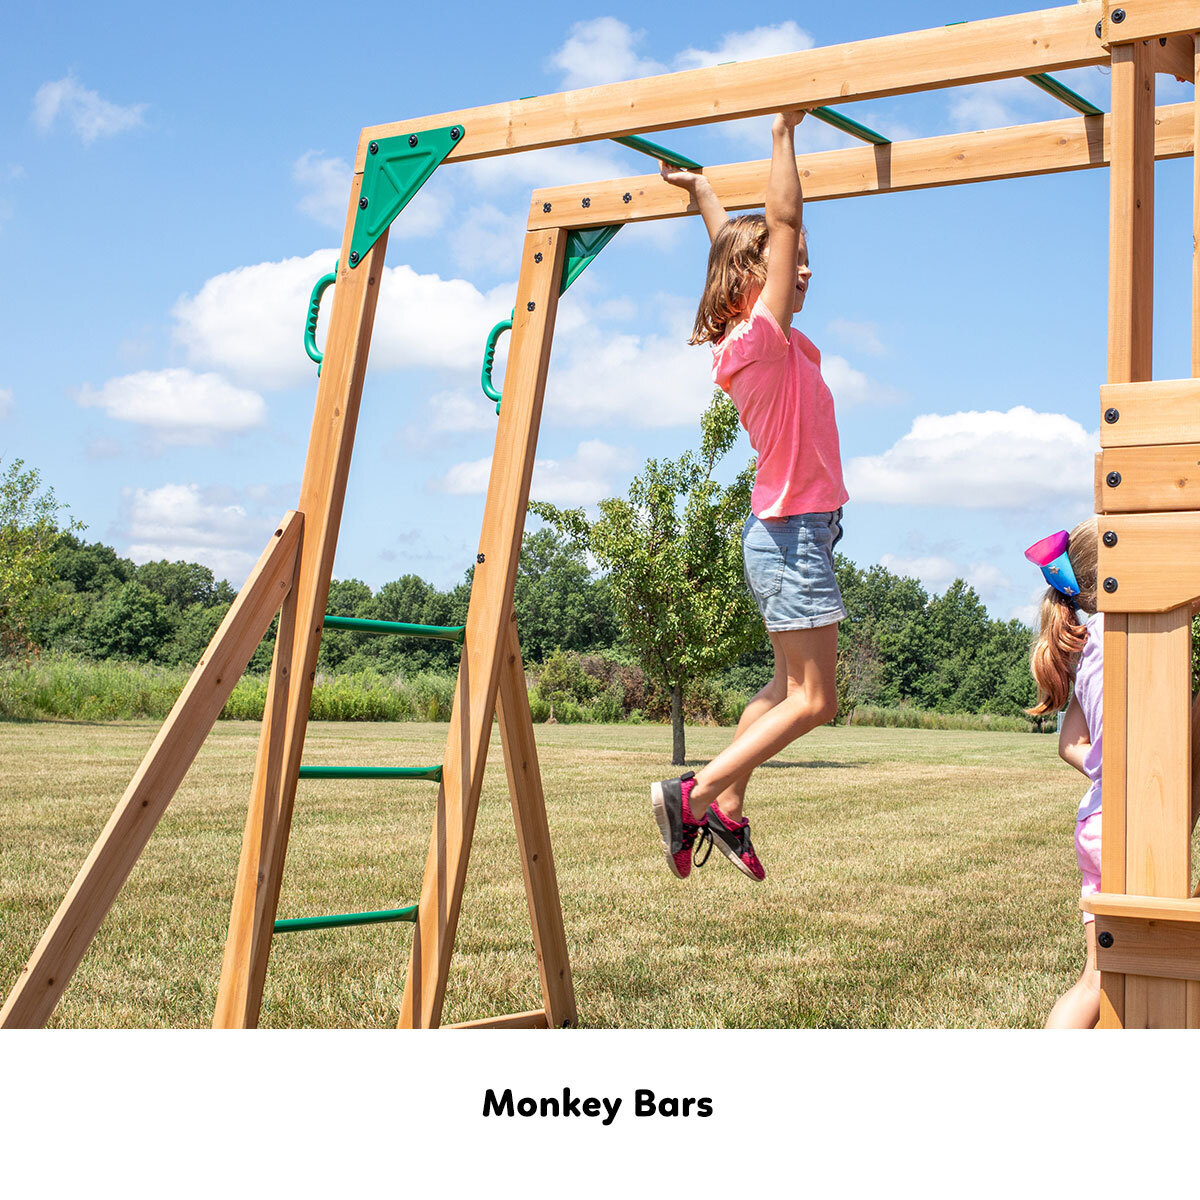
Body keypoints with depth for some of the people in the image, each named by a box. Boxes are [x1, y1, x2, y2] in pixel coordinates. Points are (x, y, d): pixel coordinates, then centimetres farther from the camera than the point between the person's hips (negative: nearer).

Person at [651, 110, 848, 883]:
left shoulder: (762, 339, 8)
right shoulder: (765, 336, -16)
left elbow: (736, 245, 23)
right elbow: (783, 222, -19)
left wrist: (701, 191, 33)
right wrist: (784, 134, -12)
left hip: (787, 531, 10)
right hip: (796, 533, -10)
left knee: (792, 688, 18)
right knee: (812, 700, -4)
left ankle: (725, 811, 23)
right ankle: (694, 795, -1)